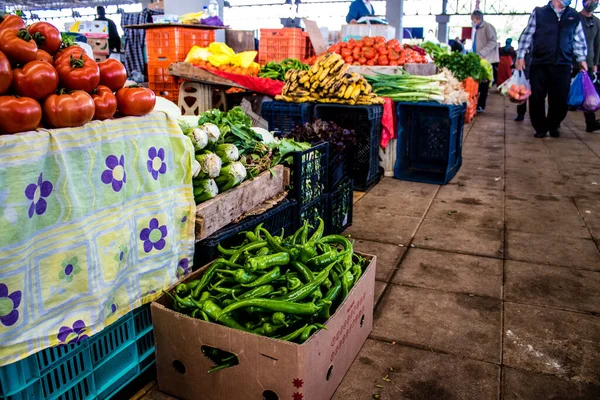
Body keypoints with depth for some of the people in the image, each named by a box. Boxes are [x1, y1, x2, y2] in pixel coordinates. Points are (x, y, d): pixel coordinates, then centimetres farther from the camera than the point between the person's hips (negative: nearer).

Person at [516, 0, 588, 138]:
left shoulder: (575, 16, 13)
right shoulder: (538, 12, 5)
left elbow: (579, 40, 16)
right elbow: (527, 35, 4)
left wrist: (582, 59, 7)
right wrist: (520, 56, -2)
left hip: (563, 65, 2)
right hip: (539, 64, -2)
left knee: (560, 99, 2)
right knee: (536, 98, 0)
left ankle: (553, 127, 23)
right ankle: (540, 128, 16)